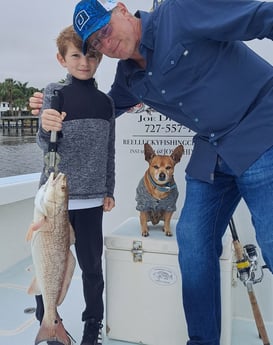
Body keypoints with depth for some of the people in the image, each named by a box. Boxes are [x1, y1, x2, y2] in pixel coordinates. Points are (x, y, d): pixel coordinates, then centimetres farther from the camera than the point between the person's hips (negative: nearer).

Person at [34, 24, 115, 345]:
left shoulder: (105, 102, 8)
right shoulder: (54, 92, -1)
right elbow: (45, 145, -7)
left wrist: (109, 190, 11)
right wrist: (46, 129, -29)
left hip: (90, 197, 3)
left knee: (92, 265, 9)